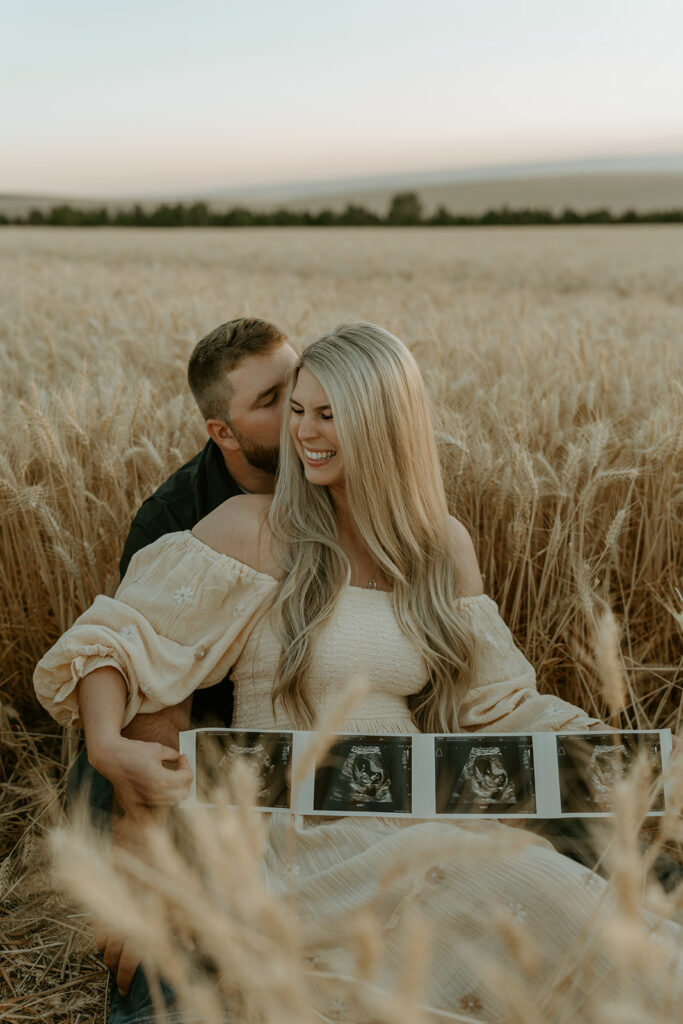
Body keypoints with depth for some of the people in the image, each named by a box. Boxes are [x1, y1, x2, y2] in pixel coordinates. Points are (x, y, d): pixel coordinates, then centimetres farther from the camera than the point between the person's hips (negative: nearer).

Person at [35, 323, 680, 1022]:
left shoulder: (445, 547, 7)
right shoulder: (254, 529, -5)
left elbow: (496, 702, 11)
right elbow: (116, 639, -5)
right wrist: (106, 744, -24)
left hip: (414, 812, 4)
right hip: (292, 826, -4)